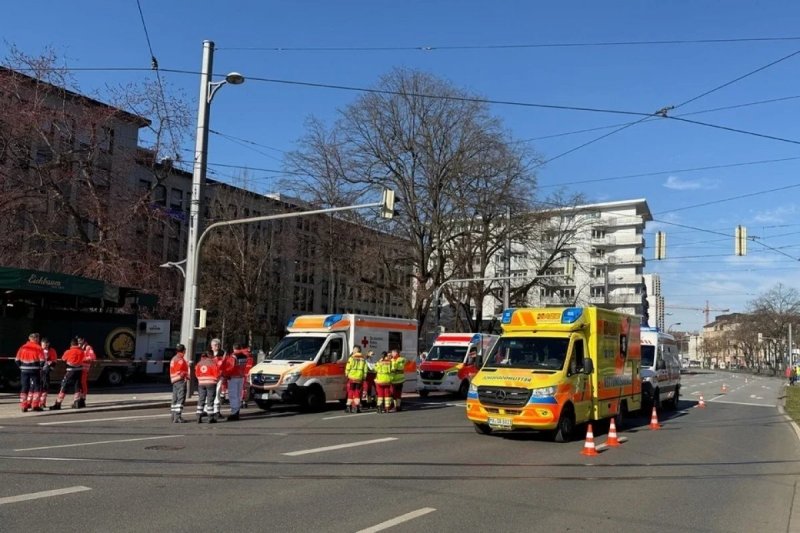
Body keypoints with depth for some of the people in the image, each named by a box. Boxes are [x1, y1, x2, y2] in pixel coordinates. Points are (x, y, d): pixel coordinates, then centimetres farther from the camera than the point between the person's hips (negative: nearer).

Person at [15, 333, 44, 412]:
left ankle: (23, 406, 10)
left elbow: (17, 360, 5)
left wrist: (22, 366, 15)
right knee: (36, 387, 5)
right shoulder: (38, 348, -6)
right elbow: (42, 360, -11)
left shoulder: (23, 347, 6)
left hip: (24, 370, 4)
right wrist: (40, 367, 7)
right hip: (34, 369, -4)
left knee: (24, 388, 10)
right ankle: (35, 405, 0)